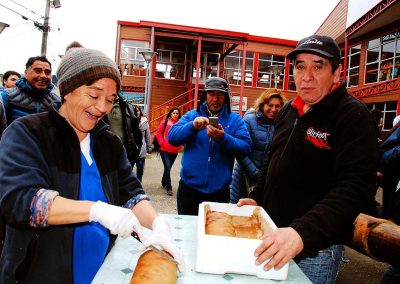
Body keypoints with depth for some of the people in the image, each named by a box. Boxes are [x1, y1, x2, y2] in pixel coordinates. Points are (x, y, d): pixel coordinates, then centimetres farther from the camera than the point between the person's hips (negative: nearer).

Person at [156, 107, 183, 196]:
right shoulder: (165, 122, -3)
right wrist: (162, 143, -8)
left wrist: (180, 146, -2)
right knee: (167, 167, -12)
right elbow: (158, 133, 1)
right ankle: (169, 188, -4)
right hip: (164, 150, -3)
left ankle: (164, 183, 38)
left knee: (168, 167, 16)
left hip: (175, 151, 3)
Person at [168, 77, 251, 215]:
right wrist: (192, 126, -24)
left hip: (219, 190, 0)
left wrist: (223, 139, -26)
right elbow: (172, 137, -8)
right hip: (189, 187, 0)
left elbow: (246, 147, -10)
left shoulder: (235, 120, 2)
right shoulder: (191, 115, 4)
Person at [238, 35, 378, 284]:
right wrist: (256, 198, 10)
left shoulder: (354, 116, -16)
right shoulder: (288, 110, 7)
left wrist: (302, 233, -36)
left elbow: (356, 188, -26)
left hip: (316, 248, -6)